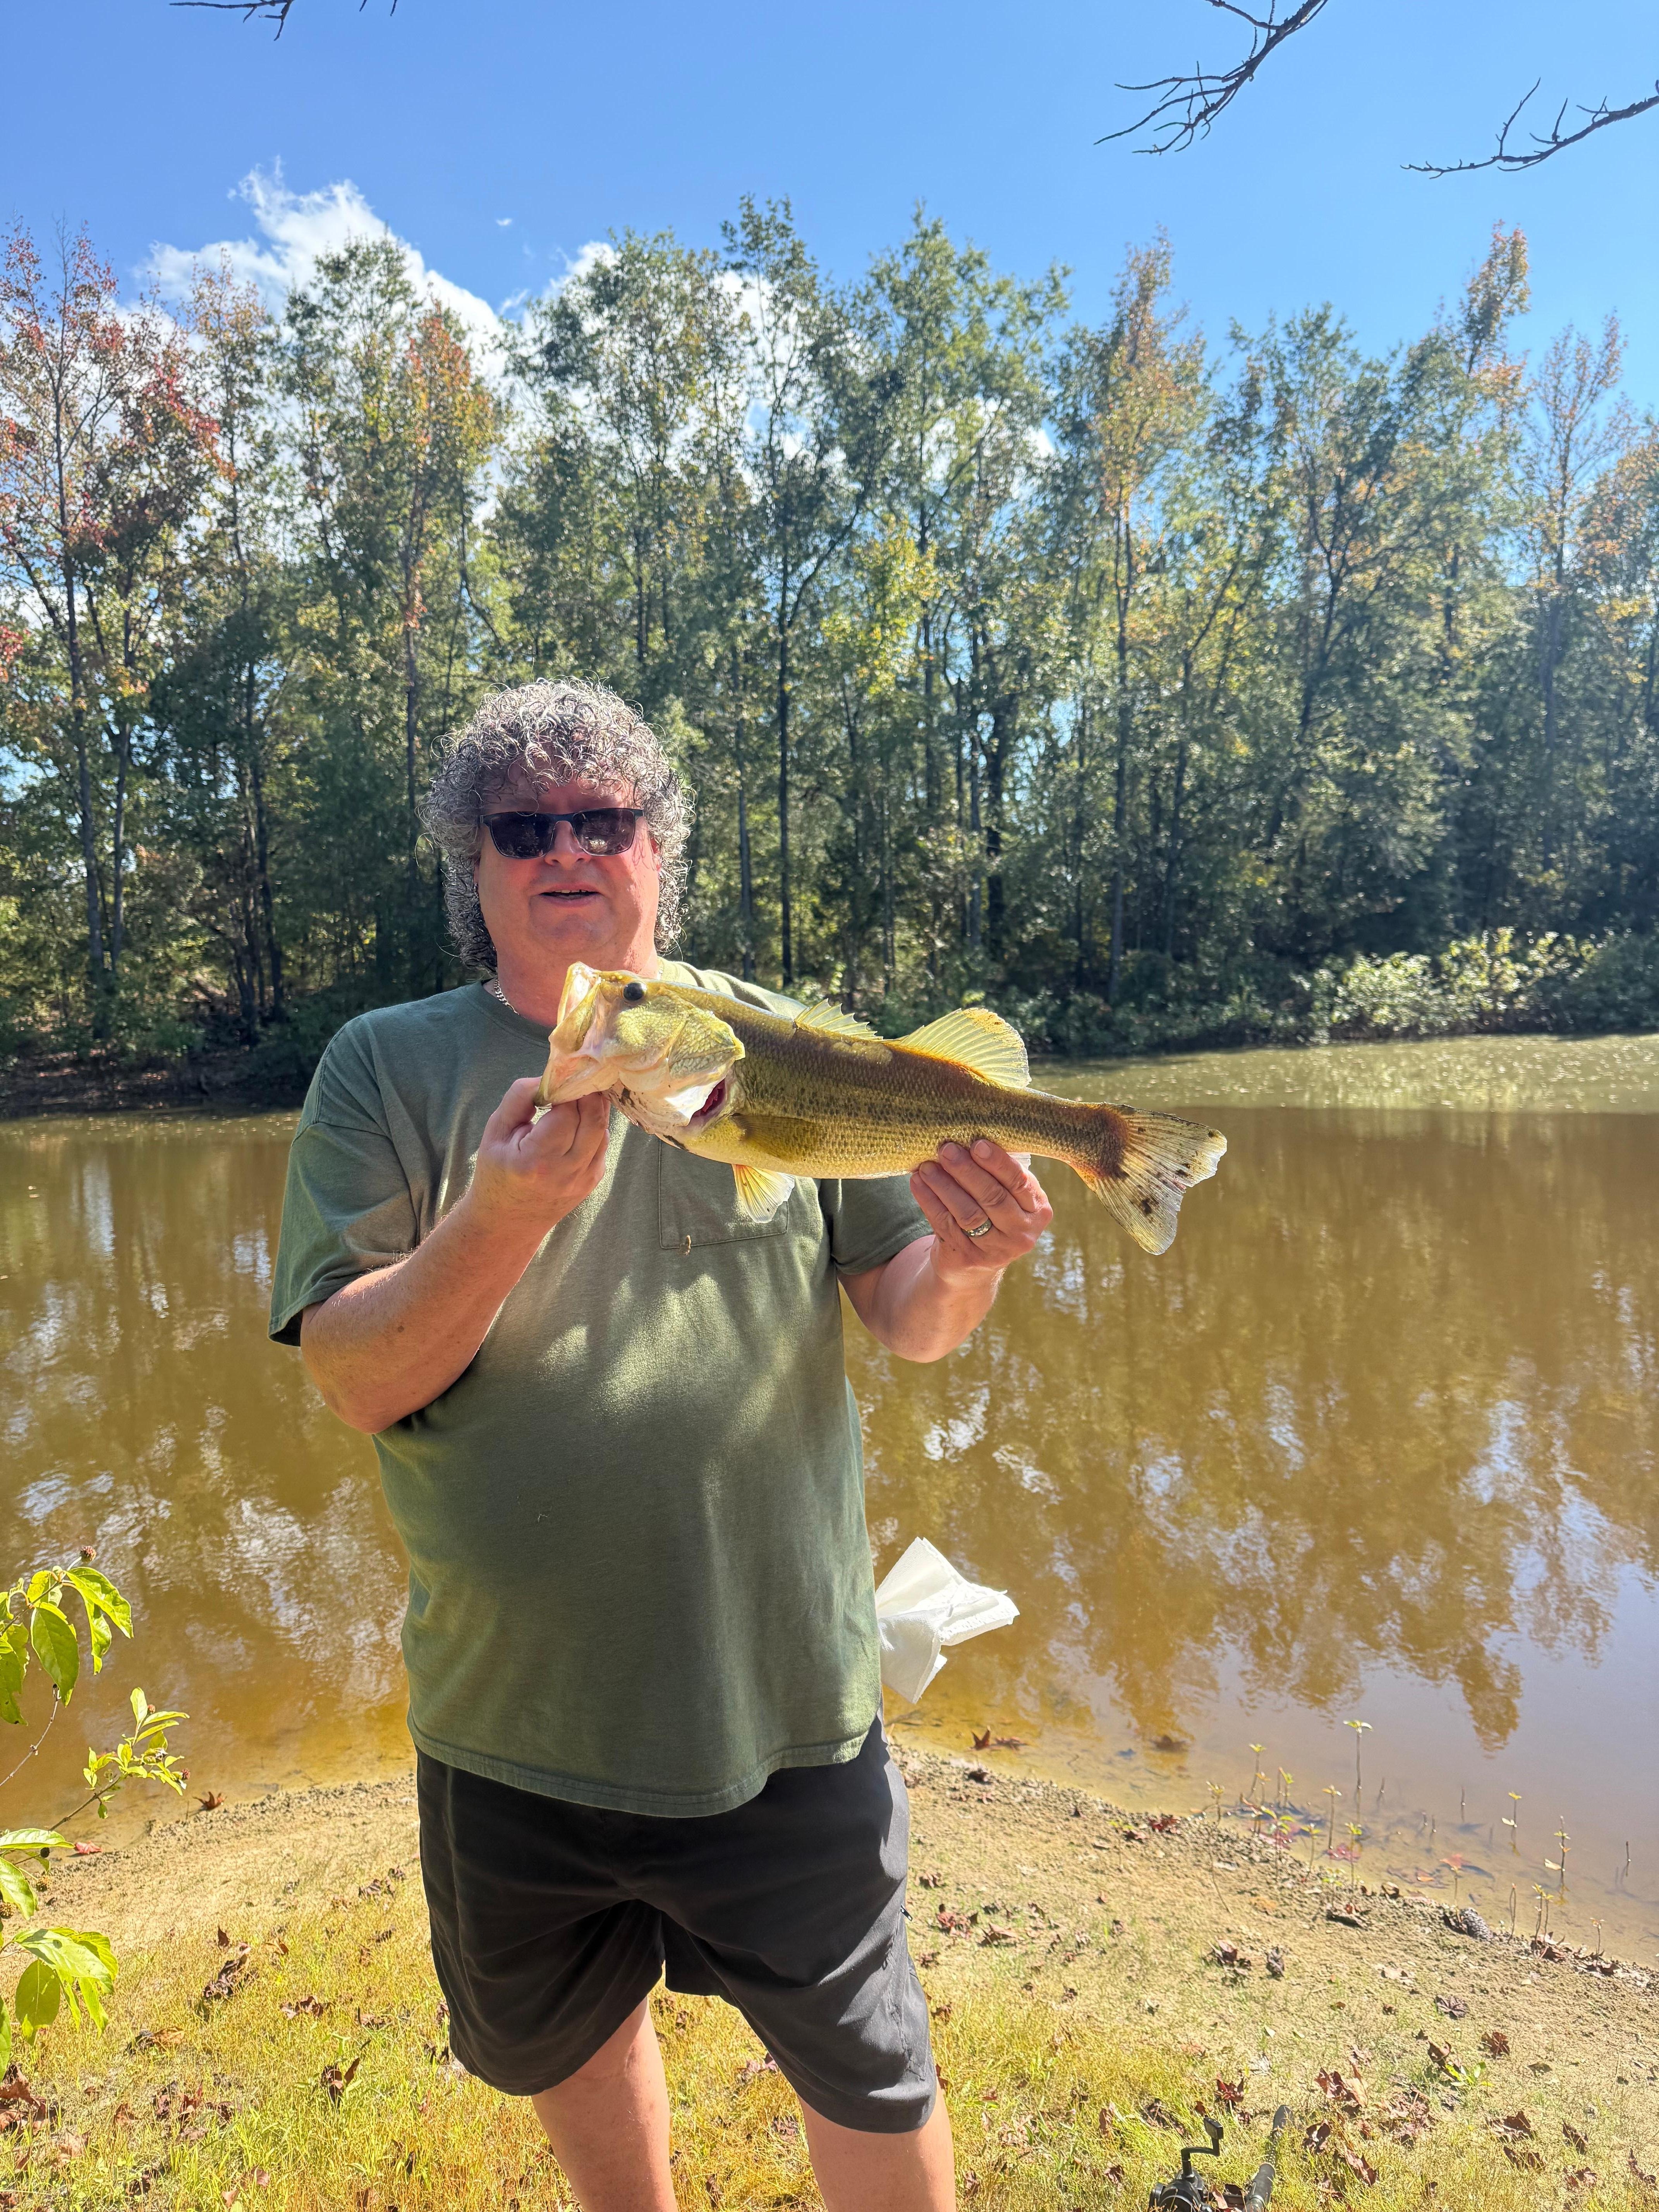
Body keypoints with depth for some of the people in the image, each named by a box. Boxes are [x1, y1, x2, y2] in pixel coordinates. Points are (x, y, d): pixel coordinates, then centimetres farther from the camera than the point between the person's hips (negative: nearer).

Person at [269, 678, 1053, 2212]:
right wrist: (501, 1217, -29)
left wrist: (965, 1261, -26)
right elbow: (360, 1381, -12)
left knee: (871, 2081, 14)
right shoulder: (386, 1070, -5)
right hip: (510, 1712, 2)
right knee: (558, 2037, 26)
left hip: (780, 1700, -1)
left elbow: (908, 1322, -3)